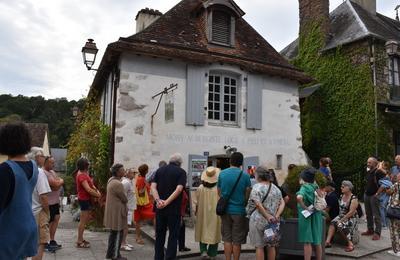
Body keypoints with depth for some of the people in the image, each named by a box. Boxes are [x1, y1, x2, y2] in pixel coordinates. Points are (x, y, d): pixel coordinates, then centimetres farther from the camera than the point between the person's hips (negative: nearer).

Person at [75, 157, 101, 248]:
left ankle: (81, 239, 29)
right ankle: (79, 242, 8)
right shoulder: (81, 175, -22)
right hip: (84, 199, -11)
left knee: (86, 219, 19)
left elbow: (90, 184, 10)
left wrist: (96, 190, -6)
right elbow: (88, 189, -27)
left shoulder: (84, 173, 10)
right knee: (83, 220, -1)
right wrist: (98, 195, -16)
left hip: (86, 199, 11)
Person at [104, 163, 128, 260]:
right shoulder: (117, 184, -25)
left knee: (113, 232, 20)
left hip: (112, 210, 10)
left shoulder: (111, 180, 6)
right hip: (117, 212, -10)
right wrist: (124, 202, 5)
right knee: (118, 234, 4)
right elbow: (125, 199, -15)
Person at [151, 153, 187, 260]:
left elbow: (153, 186, -3)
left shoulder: (160, 170, 9)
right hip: (174, 209, -4)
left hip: (160, 208, 4)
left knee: (159, 235, 16)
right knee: (173, 235, 7)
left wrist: (158, 201, -12)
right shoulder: (181, 172, -3)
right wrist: (167, 202, -18)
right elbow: (178, 189, -17)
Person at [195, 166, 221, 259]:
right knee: (214, 233, 11)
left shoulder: (200, 188, -10)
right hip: (215, 215, -1)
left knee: (203, 232, 17)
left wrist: (196, 212, 13)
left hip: (203, 214, 1)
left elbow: (197, 203, -2)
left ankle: (203, 250, 6)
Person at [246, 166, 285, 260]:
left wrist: (267, 216, -16)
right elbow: (282, 203, 3)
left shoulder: (257, 187, -10)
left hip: (259, 220, -5)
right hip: (273, 222, 5)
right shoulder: (275, 188, 8)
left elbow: (258, 204, -19)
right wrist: (277, 216, -5)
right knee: (271, 246, 16)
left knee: (259, 246, 5)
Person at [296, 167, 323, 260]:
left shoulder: (304, 187, -13)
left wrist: (305, 207, -21)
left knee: (307, 241, 1)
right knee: (317, 241, 15)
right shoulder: (315, 186, 3)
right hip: (316, 214, 6)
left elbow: (299, 197, -33)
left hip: (307, 215, -6)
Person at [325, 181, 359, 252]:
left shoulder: (354, 199, -15)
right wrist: (339, 217, 6)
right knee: (333, 222, -22)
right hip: (341, 216, 6)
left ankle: (350, 243, -14)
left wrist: (341, 220, -22)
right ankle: (327, 241, -31)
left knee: (340, 225, -30)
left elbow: (351, 212, -20)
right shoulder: (341, 196, 7)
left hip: (351, 218, -6)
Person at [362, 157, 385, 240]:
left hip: (374, 196, -8)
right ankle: (370, 230, 25)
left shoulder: (379, 172, -13)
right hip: (367, 195, 8)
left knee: (376, 215, -3)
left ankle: (377, 233, 2)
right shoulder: (368, 172, 11)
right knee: (368, 214, 15)